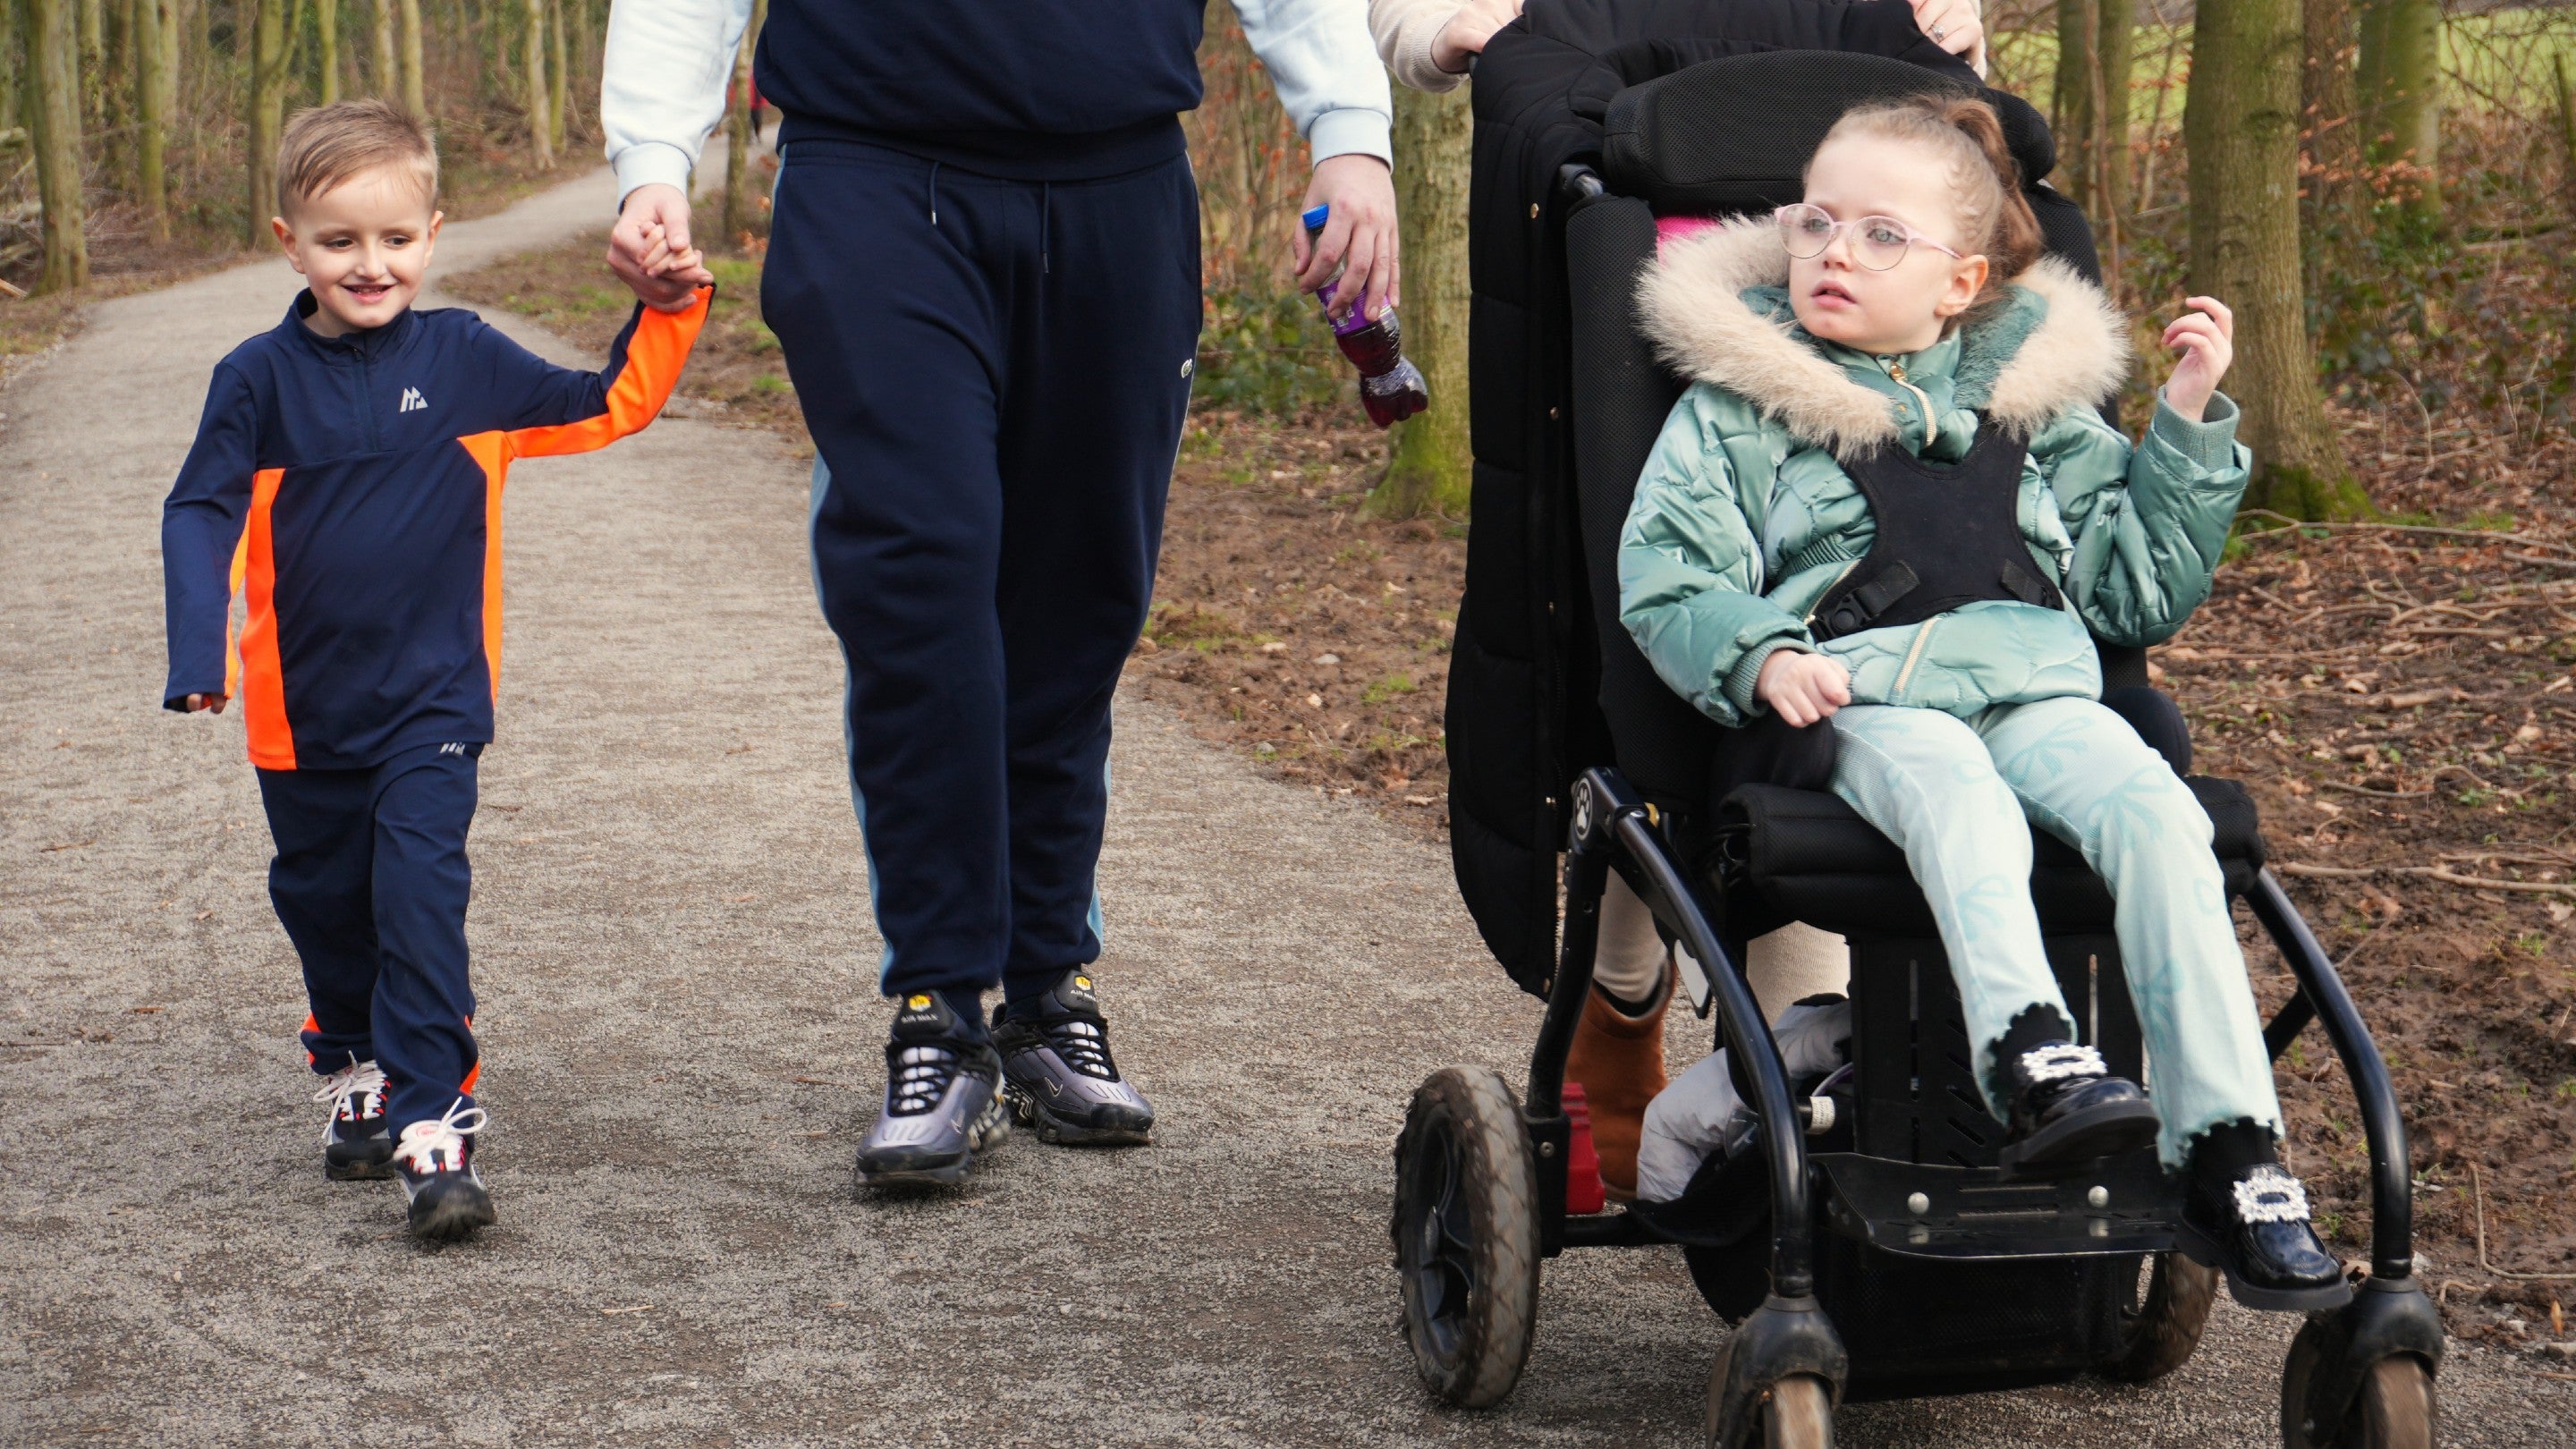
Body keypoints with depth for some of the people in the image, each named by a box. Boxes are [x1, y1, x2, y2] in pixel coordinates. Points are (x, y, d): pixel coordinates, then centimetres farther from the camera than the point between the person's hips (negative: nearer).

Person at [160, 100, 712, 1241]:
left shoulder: (465, 361, -1)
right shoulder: (261, 379, -4)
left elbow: (609, 407, 9)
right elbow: (201, 514, -3)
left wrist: (667, 311, -3)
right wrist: (197, 655, -14)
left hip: (431, 699, -2)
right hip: (302, 707, 2)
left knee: (420, 900, -14)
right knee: (324, 904, 16)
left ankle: (433, 1125, -16)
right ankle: (355, 1072, 38)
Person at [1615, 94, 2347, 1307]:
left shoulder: (2034, 398, 25)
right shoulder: (1740, 407, 16)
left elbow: (2140, 587, 26)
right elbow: (1666, 577, 5)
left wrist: (2187, 423, 18)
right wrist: (1761, 657, -14)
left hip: (2035, 680, 3)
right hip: (1861, 699, -2)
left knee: (2156, 812, -27)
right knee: (1959, 799, -37)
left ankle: (2231, 1161, -31)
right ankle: (2032, 1063, -57)